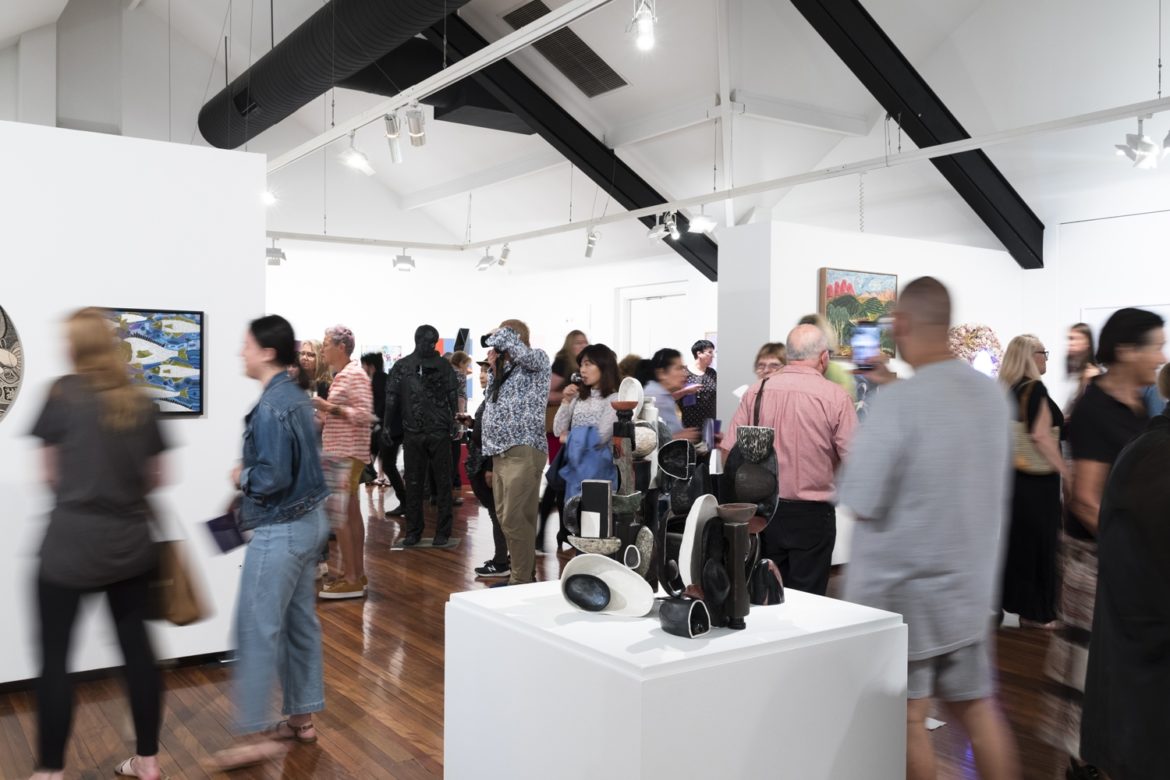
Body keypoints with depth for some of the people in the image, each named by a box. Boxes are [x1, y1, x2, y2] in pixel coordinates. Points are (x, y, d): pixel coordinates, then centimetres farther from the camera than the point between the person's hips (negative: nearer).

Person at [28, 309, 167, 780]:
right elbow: (155, 477, 10)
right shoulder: (140, 403, 5)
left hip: (72, 541, -4)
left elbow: (50, 473, -1)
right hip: (130, 542, 4)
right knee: (136, 645, 11)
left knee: (55, 657, 6)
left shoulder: (63, 393, -5)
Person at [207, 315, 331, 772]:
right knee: (300, 622, 15)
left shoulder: (270, 408, -20)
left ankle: (257, 735, 5)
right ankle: (301, 718, 25)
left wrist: (241, 477, -6)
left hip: (280, 531, -10)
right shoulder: (296, 398, 10)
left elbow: (272, 478, -24)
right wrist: (251, 476, 11)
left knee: (257, 630, -2)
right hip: (308, 521, 10)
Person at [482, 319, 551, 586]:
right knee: (506, 518, 10)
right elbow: (492, 402, 24)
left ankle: (522, 580, -3)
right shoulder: (506, 369, 20)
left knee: (515, 519, -11)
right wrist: (495, 368, 15)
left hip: (523, 452, -9)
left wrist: (496, 336, 0)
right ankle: (523, 572, 18)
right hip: (501, 453, 9)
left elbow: (506, 339, -22)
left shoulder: (537, 359, -4)